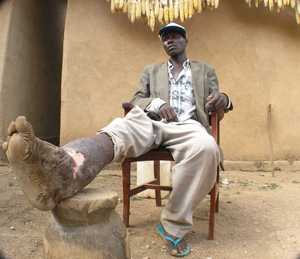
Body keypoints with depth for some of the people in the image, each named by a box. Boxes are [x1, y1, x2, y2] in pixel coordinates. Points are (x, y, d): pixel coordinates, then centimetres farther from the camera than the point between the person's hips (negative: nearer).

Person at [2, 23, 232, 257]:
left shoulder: (206, 71, 25)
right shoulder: (151, 71, 27)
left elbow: (216, 105, 18)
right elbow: (136, 101, 15)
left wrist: (223, 100, -10)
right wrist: (157, 103, -9)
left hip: (187, 125, -1)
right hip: (150, 121, 1)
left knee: (206, 147, -38)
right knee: (117, 130, -34)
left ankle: (174, 224, -26)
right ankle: (61, 171, -66)